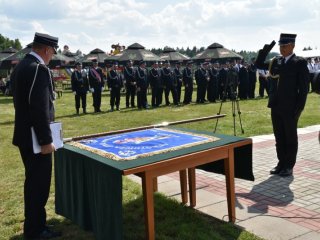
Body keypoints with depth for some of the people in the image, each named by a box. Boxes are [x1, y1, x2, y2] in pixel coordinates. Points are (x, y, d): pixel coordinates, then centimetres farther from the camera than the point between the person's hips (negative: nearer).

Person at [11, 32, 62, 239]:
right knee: (39, 184, 1)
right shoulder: (39, 69, -18)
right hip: (35, 138, -10)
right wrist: (46, 140, -20)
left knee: (33, 182, 19)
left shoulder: (21, 66, 13)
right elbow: (40, 108, -24)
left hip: (25, 135, 10)